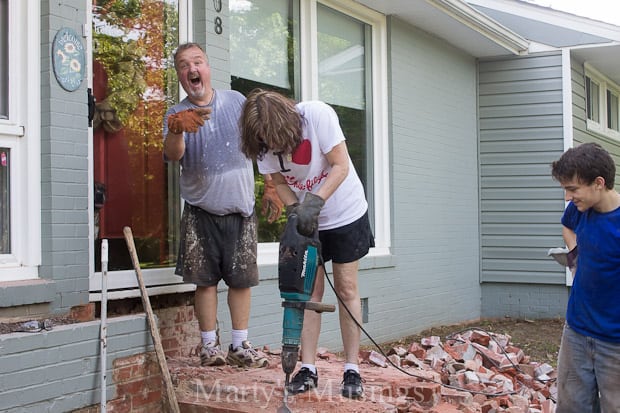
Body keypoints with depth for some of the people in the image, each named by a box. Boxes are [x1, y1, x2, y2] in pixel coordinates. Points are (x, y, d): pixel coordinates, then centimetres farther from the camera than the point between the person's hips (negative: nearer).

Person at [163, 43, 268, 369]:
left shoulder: (235, 101, 5)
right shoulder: (176, 114, -1)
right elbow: (173, 154, -19)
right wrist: (176, 132, -41)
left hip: (240, 207, 2)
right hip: (201, 211, -1)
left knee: (241, 279, 4)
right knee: (206, 279, 1)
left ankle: (239, 346, 14)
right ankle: (209, 346, 12)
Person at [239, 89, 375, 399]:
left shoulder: (317, 115, -27)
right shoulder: (264, 141, -14)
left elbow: (341, 166, -26)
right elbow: (279, 182, -3)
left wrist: (314, 203, -36)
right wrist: (295, 211, -21)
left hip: (345, 213, -3)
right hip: (307, 220, 3)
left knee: (346, 289, 0)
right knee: (310, 290, 1)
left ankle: (352, 370, 6)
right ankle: (308, 368, 6)